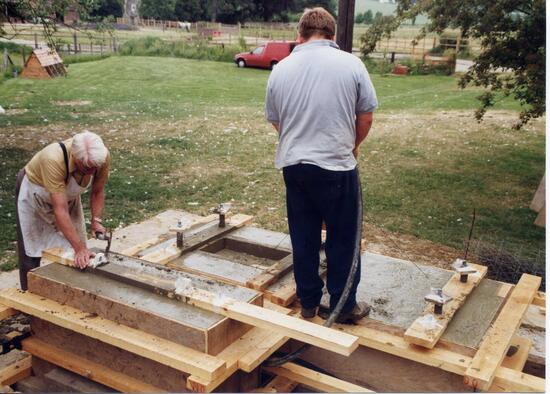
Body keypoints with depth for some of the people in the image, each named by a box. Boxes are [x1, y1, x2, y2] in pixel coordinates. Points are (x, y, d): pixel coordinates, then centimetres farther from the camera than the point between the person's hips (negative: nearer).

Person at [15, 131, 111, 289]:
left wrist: (96, 220, -22)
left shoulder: (103, 157, -29)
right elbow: (61, 210, -43)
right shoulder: (53, 159, -43)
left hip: (68, 194, 4)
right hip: (34, 191, -4)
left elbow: (98, 192, -9)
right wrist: (79, 248, -45)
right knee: (31, 253, -1)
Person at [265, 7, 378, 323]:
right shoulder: (350, 64, -5)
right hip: (337, 166, -3)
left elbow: (275, 121, 12)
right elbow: (366, 117, 0)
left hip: (293, 165, 4)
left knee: (304, 238, 14)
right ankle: (344, 306, 21)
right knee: (343, 238, 10)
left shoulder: (280, 69, 3)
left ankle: (308, 303, 26)